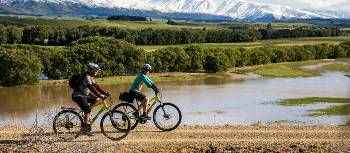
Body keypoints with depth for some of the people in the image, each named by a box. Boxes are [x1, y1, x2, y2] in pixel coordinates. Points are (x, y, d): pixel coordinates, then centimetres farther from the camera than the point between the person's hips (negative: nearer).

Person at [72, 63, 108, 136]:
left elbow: (96, 86, 11)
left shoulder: (90, 77, 10)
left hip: (84, 94, 10)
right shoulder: (87, 77, -21)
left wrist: (104, 93, 1)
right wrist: (100, 95, -38)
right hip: (78, 96, -10)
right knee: (87, 111, -17)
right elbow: (91, 88, -32)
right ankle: (85, 129, -14)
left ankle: (86, 116, 10)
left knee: (96, 99, 4)